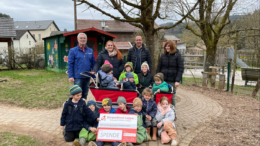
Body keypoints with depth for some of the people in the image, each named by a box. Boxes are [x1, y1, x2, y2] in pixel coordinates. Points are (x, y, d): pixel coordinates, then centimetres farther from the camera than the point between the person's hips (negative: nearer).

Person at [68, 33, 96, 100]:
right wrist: (70, 76, -10)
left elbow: (93, 64, 11)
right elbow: (70, 64, -4)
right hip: (78, 77, -4)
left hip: (87, 77, 4)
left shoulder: (90, 51, 9)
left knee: (85, 94, 14)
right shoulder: (73, 51, -1)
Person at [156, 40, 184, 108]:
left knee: (172, 96, 6)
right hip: (163, 80, 3)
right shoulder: (163, 55, 8)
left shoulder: (177, 55, -2)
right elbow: (159, 68, 10)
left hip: (172, 81, -3)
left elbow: (181, 69, -7)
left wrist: (177, 80, -15)